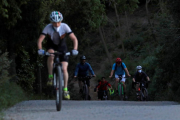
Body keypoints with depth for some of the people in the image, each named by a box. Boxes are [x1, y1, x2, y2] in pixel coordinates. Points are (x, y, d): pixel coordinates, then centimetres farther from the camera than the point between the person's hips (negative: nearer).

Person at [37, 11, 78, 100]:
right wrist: (40, 50, -44)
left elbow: (74, 39, -25)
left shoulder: (65, 27, -26)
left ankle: (65, 89, 3)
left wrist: (75, 49, -40)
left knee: (64, 69, -11)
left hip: (62, 46, 0)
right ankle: (50, 77, -22)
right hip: (51, 45, 0)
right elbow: (40, 40, -27)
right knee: (51, 55, -37)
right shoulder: (48, 28, -26)